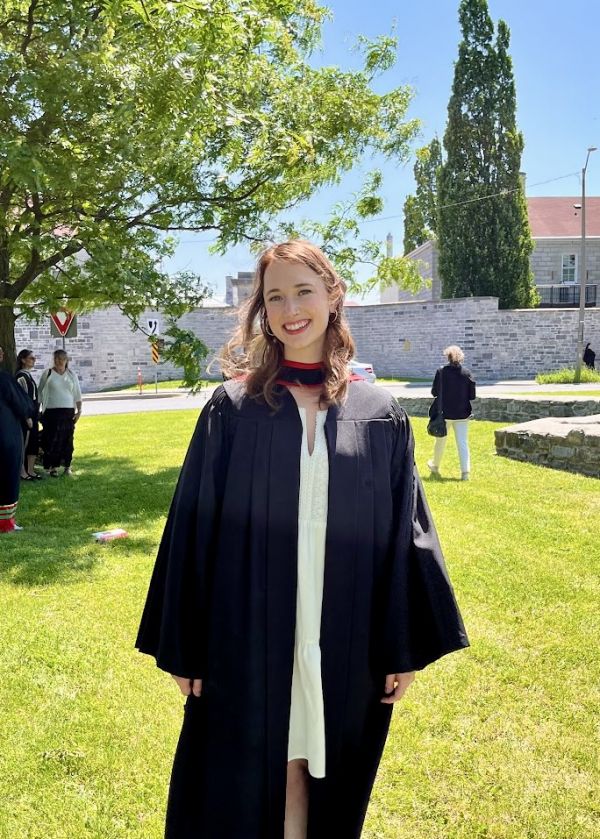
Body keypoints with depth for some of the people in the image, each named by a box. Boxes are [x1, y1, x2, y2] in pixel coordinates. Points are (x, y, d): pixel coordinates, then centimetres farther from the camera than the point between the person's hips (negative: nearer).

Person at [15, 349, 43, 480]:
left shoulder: (28, 375, 14)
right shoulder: (21, 376, -14)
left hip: (32, 414, 9)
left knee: (34, 442, 11)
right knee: (24, 443, -2)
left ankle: (30, 470, 18)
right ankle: (22, 472, 5)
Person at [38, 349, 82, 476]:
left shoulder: (71, 375, 9)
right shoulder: (47, 374, 2)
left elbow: (77, 394, 11)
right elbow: (40, 393, 5)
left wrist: (79, 411, 4)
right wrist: (40, 410, 1)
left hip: (68, 412, 2)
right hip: (51, 412, -2)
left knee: (68, 439, 2)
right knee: (52, 439, -4)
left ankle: (67, 466, 12)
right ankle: (53, 467, 4)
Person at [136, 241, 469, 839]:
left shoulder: (380, 414, -1)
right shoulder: (233, 408, -4)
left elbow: (406, 535, 2)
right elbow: (194, 529, -3)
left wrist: (405, 648, 3)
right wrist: (184, 649, -2)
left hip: (344, 644, 1)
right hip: (249, 636, -1)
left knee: (326, 782, 17)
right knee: (246, 787, 12)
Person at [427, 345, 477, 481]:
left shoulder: (441, 372, -11)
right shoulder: (466, 373, -7)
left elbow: (434, 392, -6)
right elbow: (473, 395, -5)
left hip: (444, 412, 0)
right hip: (462, 413, 0)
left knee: (440, 441, 17)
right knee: (463, 442, 3)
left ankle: (435, 466, 36)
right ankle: (465, 471, -6)